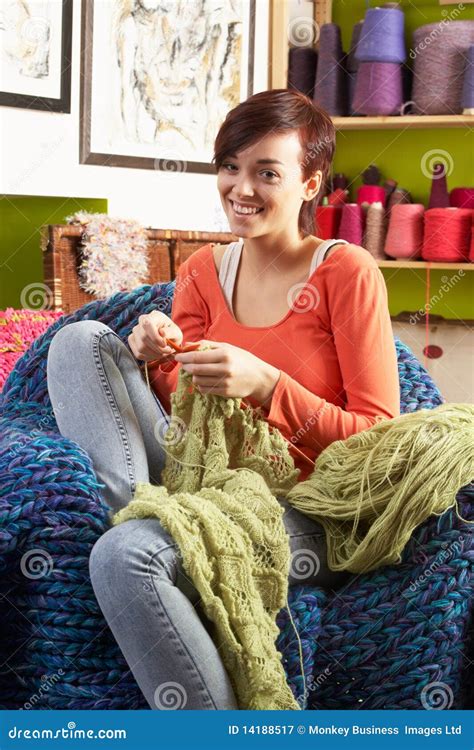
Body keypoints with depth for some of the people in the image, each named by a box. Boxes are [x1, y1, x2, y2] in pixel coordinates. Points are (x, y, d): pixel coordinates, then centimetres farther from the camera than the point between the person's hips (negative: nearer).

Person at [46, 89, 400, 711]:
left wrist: (265, 386, -22)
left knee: (126, 556, -34)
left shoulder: (347, 272, -7)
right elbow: (184, 415, 13)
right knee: (83, 340, -4)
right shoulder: (204, 272, 10)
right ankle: (134, 507, -21)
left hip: (307, 513, -6)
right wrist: (160, 360, -9)